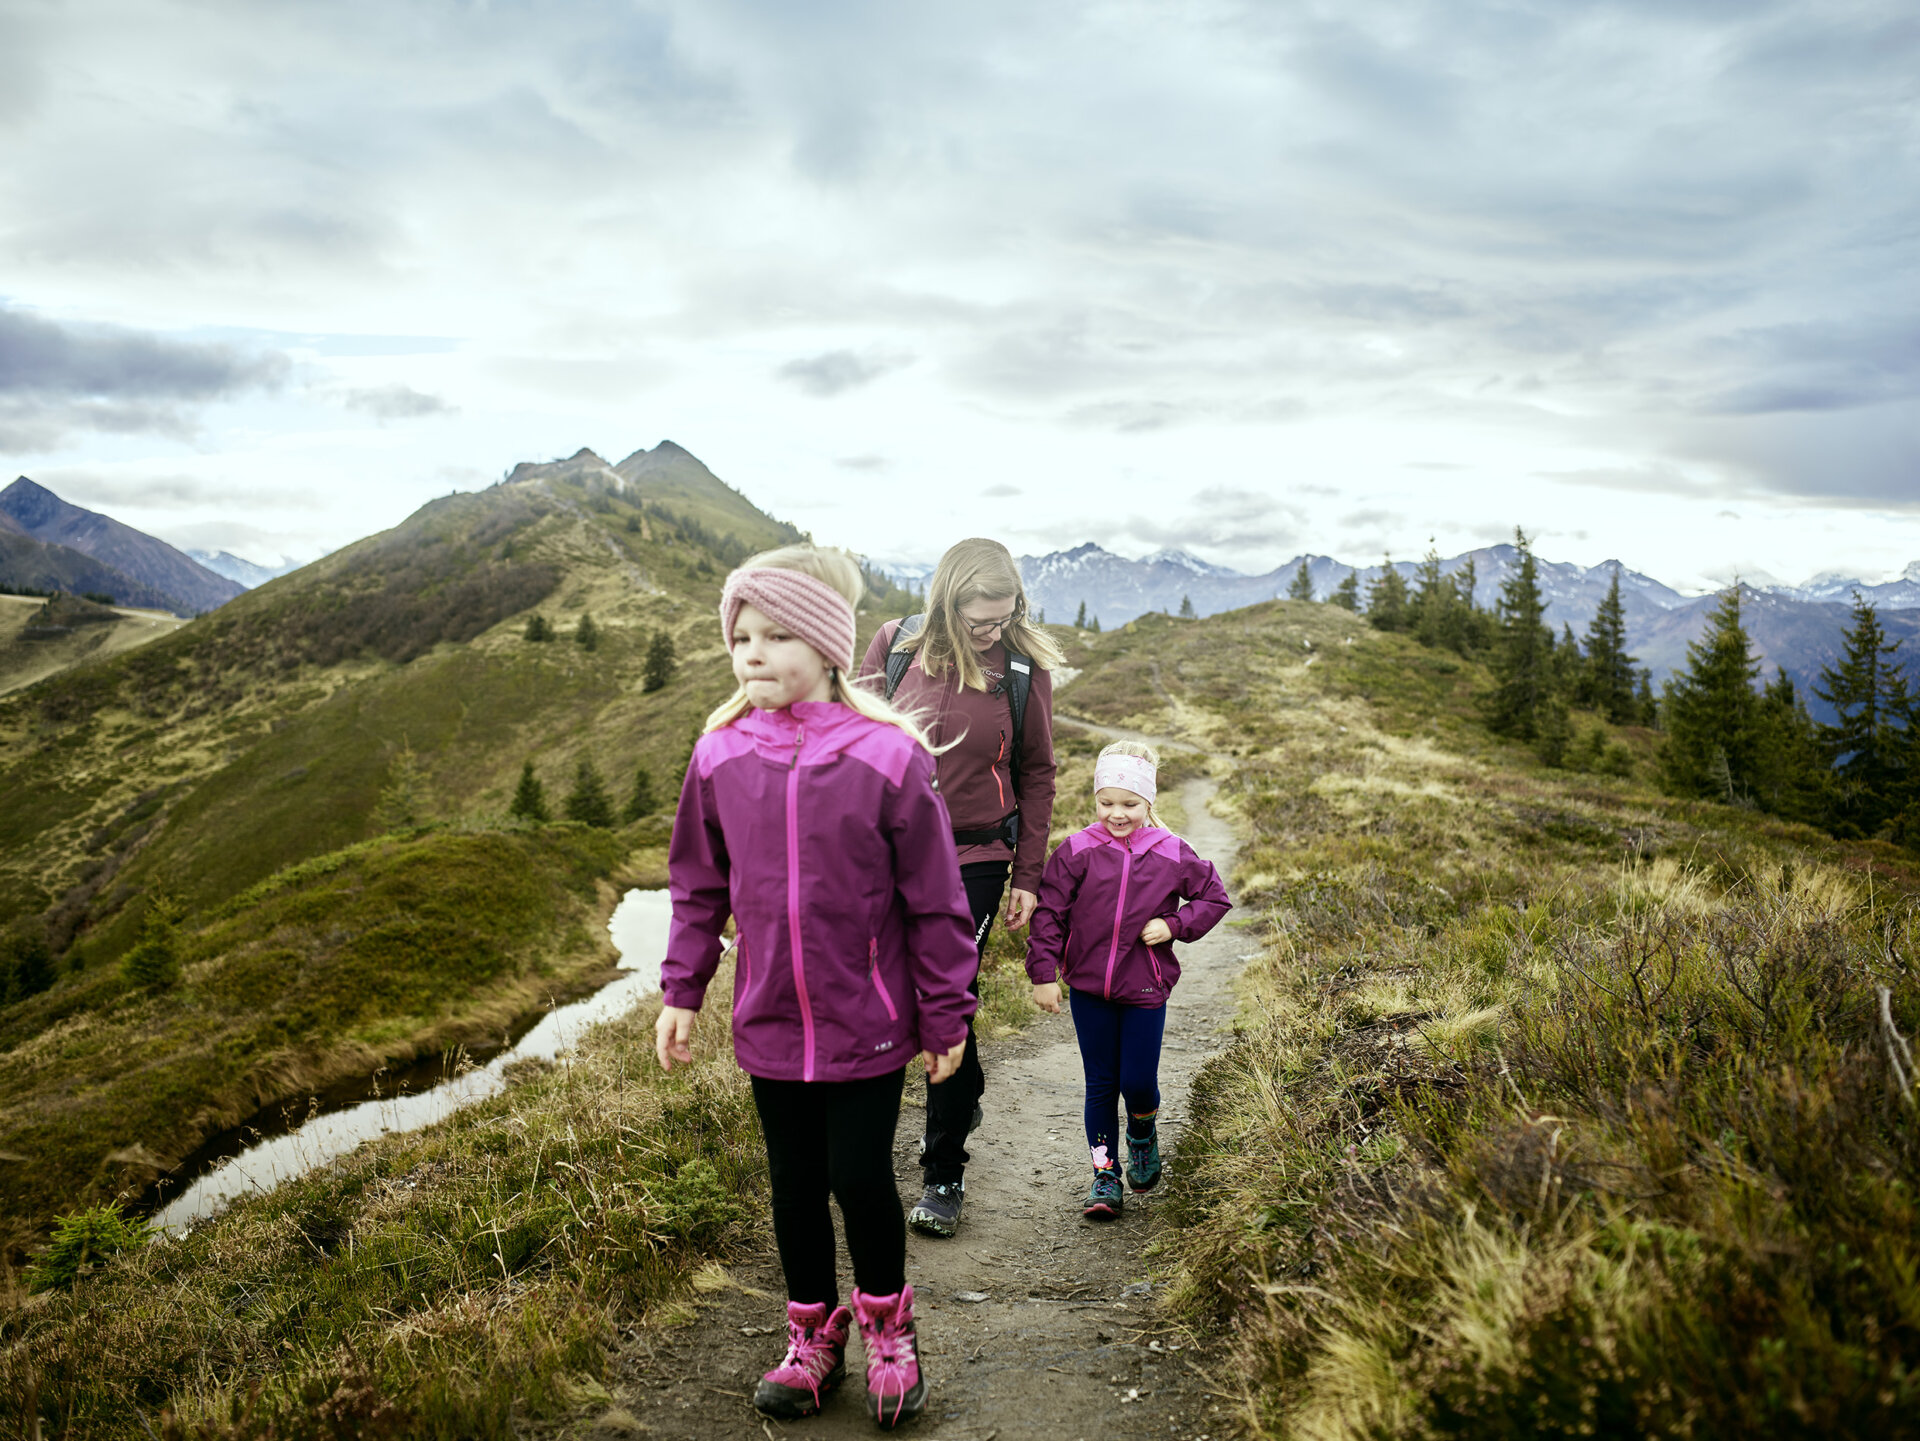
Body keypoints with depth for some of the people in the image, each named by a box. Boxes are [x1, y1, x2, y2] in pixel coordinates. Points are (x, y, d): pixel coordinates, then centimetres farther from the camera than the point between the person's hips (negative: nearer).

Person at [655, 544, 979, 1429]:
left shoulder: (887, 757, -16)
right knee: (794, 1184, 16)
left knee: (860, 1178, 3)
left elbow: (934, 904, -9)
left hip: (866, 1024, -3)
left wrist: (946, 1018, -4)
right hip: (769, 1024, 4)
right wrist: (681, 992, 5)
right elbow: (698, 888, 8)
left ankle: (887, 1325, 32)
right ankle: (813, 1335, 37)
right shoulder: (721, 757, -5)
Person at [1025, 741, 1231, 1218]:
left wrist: (1174, 925, -6)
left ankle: (1144, 1136, 34)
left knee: (1138, 1082, 0)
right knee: (1100, 1085, 7)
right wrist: (1043, 974, -5)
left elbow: (1215, 897, 9)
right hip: (1088, 987, 0)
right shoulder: (1076, 852, -6)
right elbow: (1049, 915, -2)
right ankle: (1105, 1175, 20)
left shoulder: (1171, 855, -3)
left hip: (1145, 990, 0)